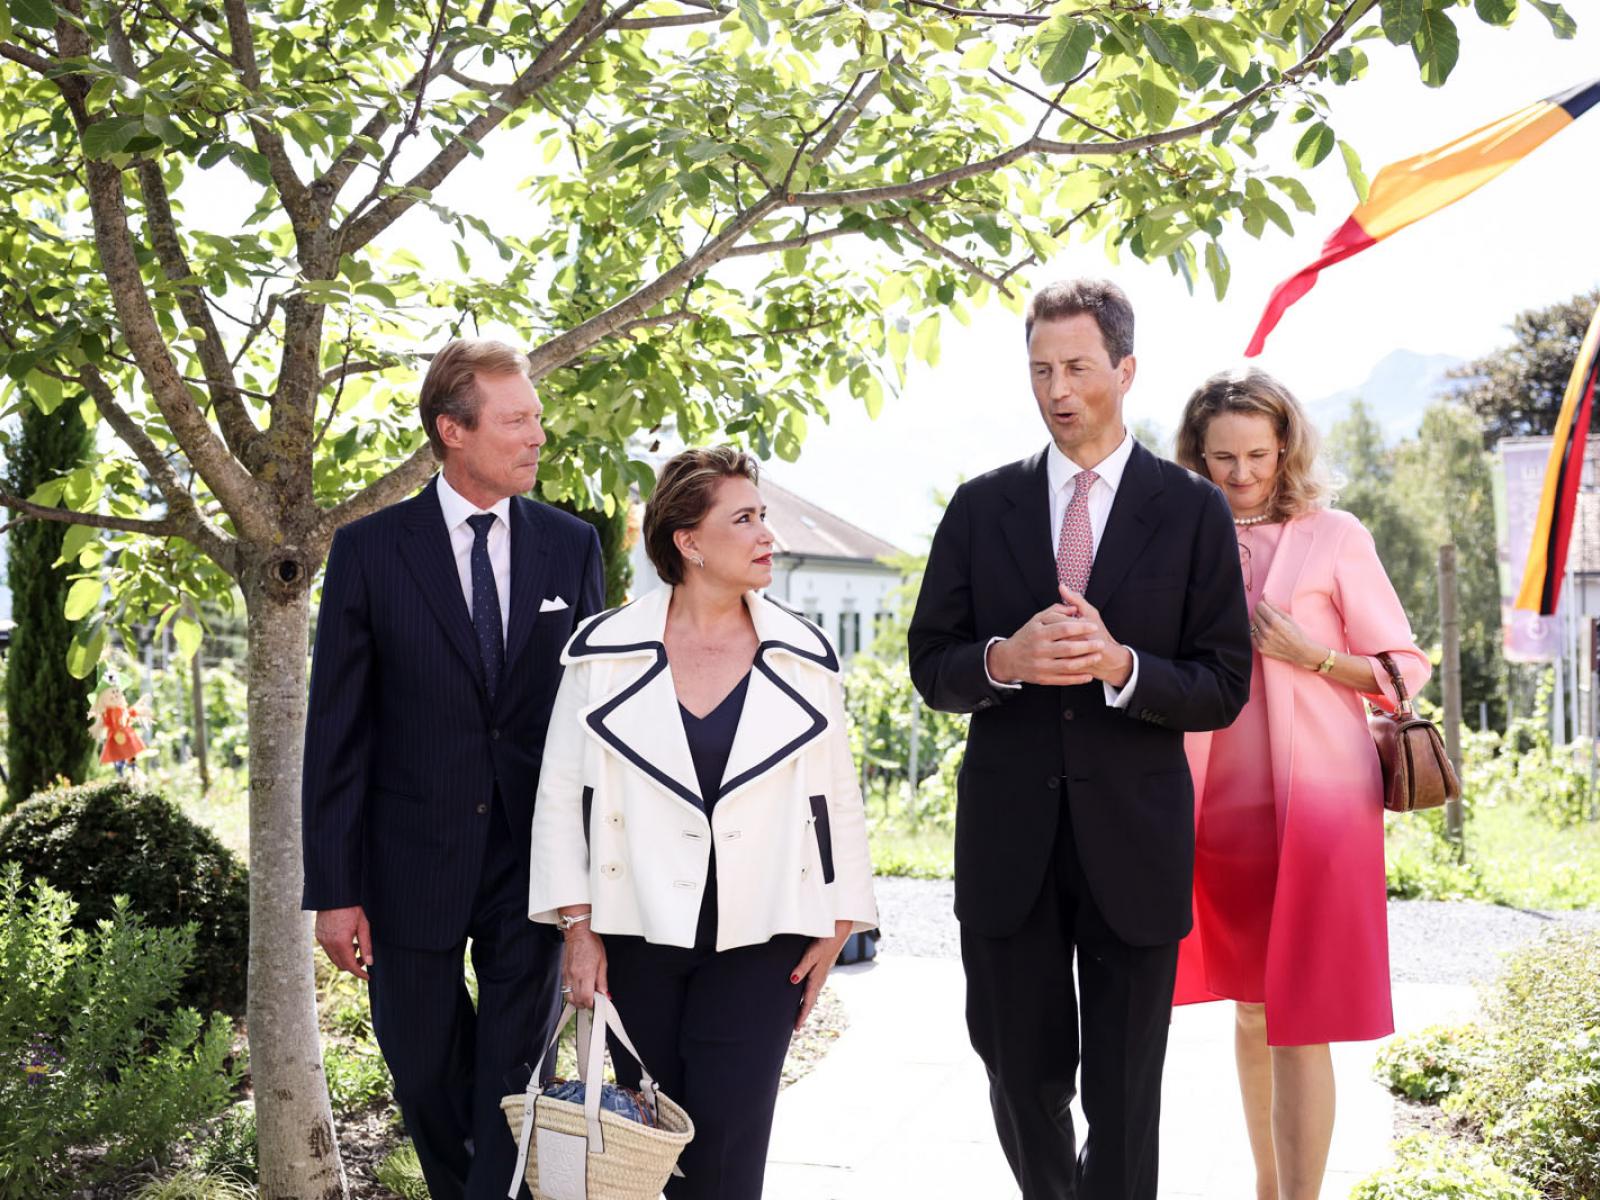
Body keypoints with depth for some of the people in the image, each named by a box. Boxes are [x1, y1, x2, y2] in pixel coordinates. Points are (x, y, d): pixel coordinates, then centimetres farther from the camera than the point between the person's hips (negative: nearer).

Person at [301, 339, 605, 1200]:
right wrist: (333, 889, -6)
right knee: (427, 1078, 14)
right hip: (414, 862, 0)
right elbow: (336, 731, -3)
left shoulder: (571, 545, 3)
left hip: (535, 856, 1)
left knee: (516, 1079, 3)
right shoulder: (369, 550, -3)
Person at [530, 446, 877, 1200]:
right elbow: (562, 793, 1)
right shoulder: (605, 651, -2)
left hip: (757, 939, 0)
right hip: (636, 932, 0)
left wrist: (835, 928, 3)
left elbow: (836, 797, 7)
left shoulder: (805, 657, 3)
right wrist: (577, 927, -4)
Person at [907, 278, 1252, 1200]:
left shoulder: (1193, 512, -1)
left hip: (1133, 845, -2)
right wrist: (1005, 659, -16)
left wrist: (1120, 665, -21)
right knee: (1021, 1081, 13)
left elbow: (1223, 689, -3)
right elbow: (931, 666, 6)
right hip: (1007, 838, 2)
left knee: (1125, 1101, 7)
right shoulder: (981, 508, 5)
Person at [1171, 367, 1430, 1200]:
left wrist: (1311, 655, -15)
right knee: (1249, 1005, 15)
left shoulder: (1334, 538, -1)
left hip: (1316, 802, -4)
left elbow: (1404, 668, 0)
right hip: (1219, 807, 4)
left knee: (1300, 1019, -5)